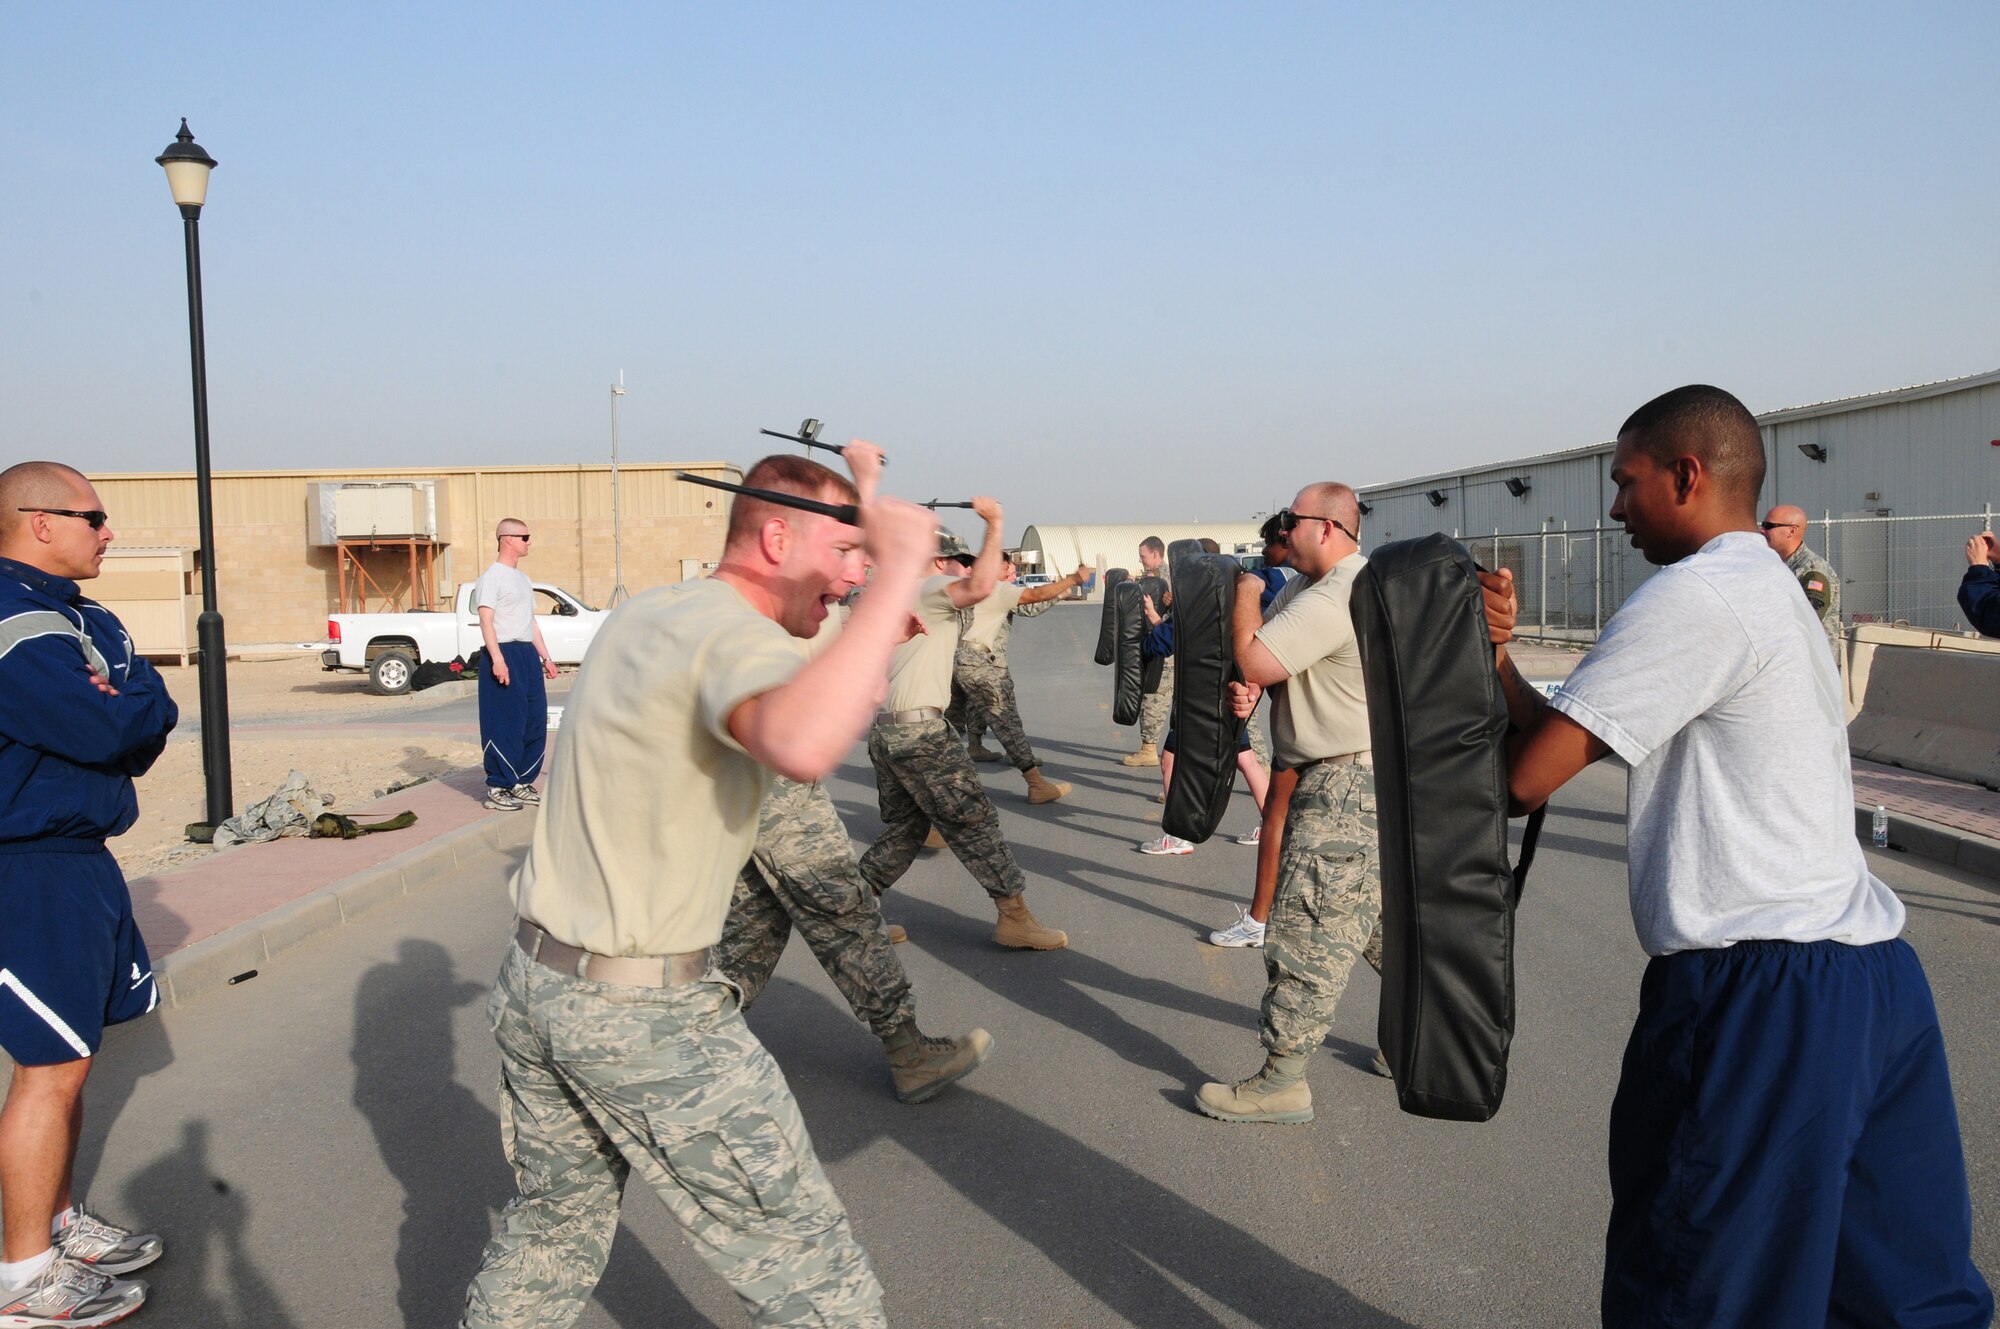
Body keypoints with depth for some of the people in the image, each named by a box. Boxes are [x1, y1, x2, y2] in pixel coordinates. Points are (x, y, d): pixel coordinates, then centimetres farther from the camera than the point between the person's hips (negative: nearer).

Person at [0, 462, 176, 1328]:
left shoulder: (82, 617, 13)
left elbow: (144, 731, 9)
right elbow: (111, 728, -27)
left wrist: (122, 712, -12)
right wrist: (141, 696, -7)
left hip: (80, 858, 10)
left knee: (72, 1053, 17)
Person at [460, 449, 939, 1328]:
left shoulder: (638, 615, 10)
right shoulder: (736, 631, -18)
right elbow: (799, 747, -41)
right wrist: (900, 572, -36)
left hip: (534, 980, 9)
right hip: (643, 1017, -9)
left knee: (553, 1229, 27)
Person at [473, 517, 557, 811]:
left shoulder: (523, 579, 20)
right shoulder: (491, 577, -7)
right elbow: (486, 621, -15)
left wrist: (545, 657, 18)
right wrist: (497, 659, -24)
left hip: (528, 655, 9)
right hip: (505, 655, -9)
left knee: (535, 721, 9)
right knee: (505, 725, -8)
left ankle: (521, 783, 19)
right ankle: (497, 788, -2)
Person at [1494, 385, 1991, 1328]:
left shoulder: (1694, 596, -12)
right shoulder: (1772, 588, 18)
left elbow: (1530, 776, -13)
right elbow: (1578, 737, 12)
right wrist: (1500, 656, 1)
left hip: (1762, 994, -10)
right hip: (1873, 969, 10)